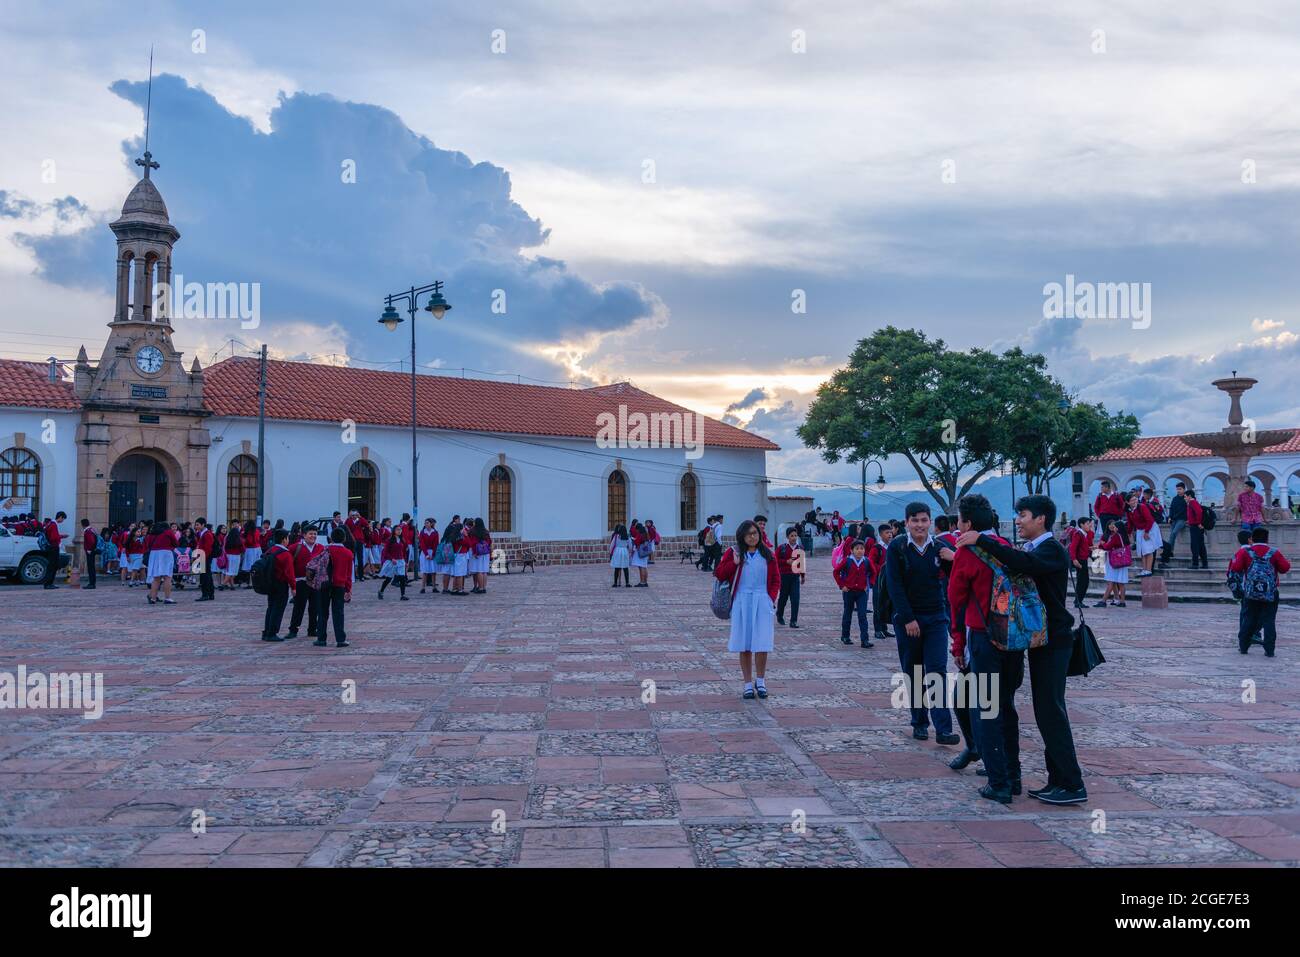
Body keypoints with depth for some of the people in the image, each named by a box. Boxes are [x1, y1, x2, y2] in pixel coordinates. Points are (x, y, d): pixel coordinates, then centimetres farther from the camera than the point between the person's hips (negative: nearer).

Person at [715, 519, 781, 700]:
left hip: (763, 603, 0)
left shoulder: (767, 554, 8)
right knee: (744, 646, 3)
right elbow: (718, 574, 0)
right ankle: (748, 684, 14)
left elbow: (776, 580, 12)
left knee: (762, 644, -4)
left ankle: (760, 681, 15)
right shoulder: (733, 552, 4)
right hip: (741, 602, 0)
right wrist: (734, 563, -12)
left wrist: (771, 597, -2)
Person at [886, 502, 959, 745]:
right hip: (907, 618, -1)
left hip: (935, 617, 1)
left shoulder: (939, 548, 2)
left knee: (937, 670, -6)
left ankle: (943, 729, -8)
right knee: (912, 672, 7)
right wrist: (908, 619, -15)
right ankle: (919, 723, 20)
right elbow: (894, 586, -10)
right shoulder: (896, 548, -5)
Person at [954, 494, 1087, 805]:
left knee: (1051, 711, -9)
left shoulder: (1052, 550, -14)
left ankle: (1072, 784, -4)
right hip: (1041, 639, 9)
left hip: (1053, 641, -9)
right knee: (1046, 711, 11)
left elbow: (1024, 564, -34)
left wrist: (982, 540, -33)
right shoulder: (1034, 549, 16)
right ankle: (1058, 779, 17)